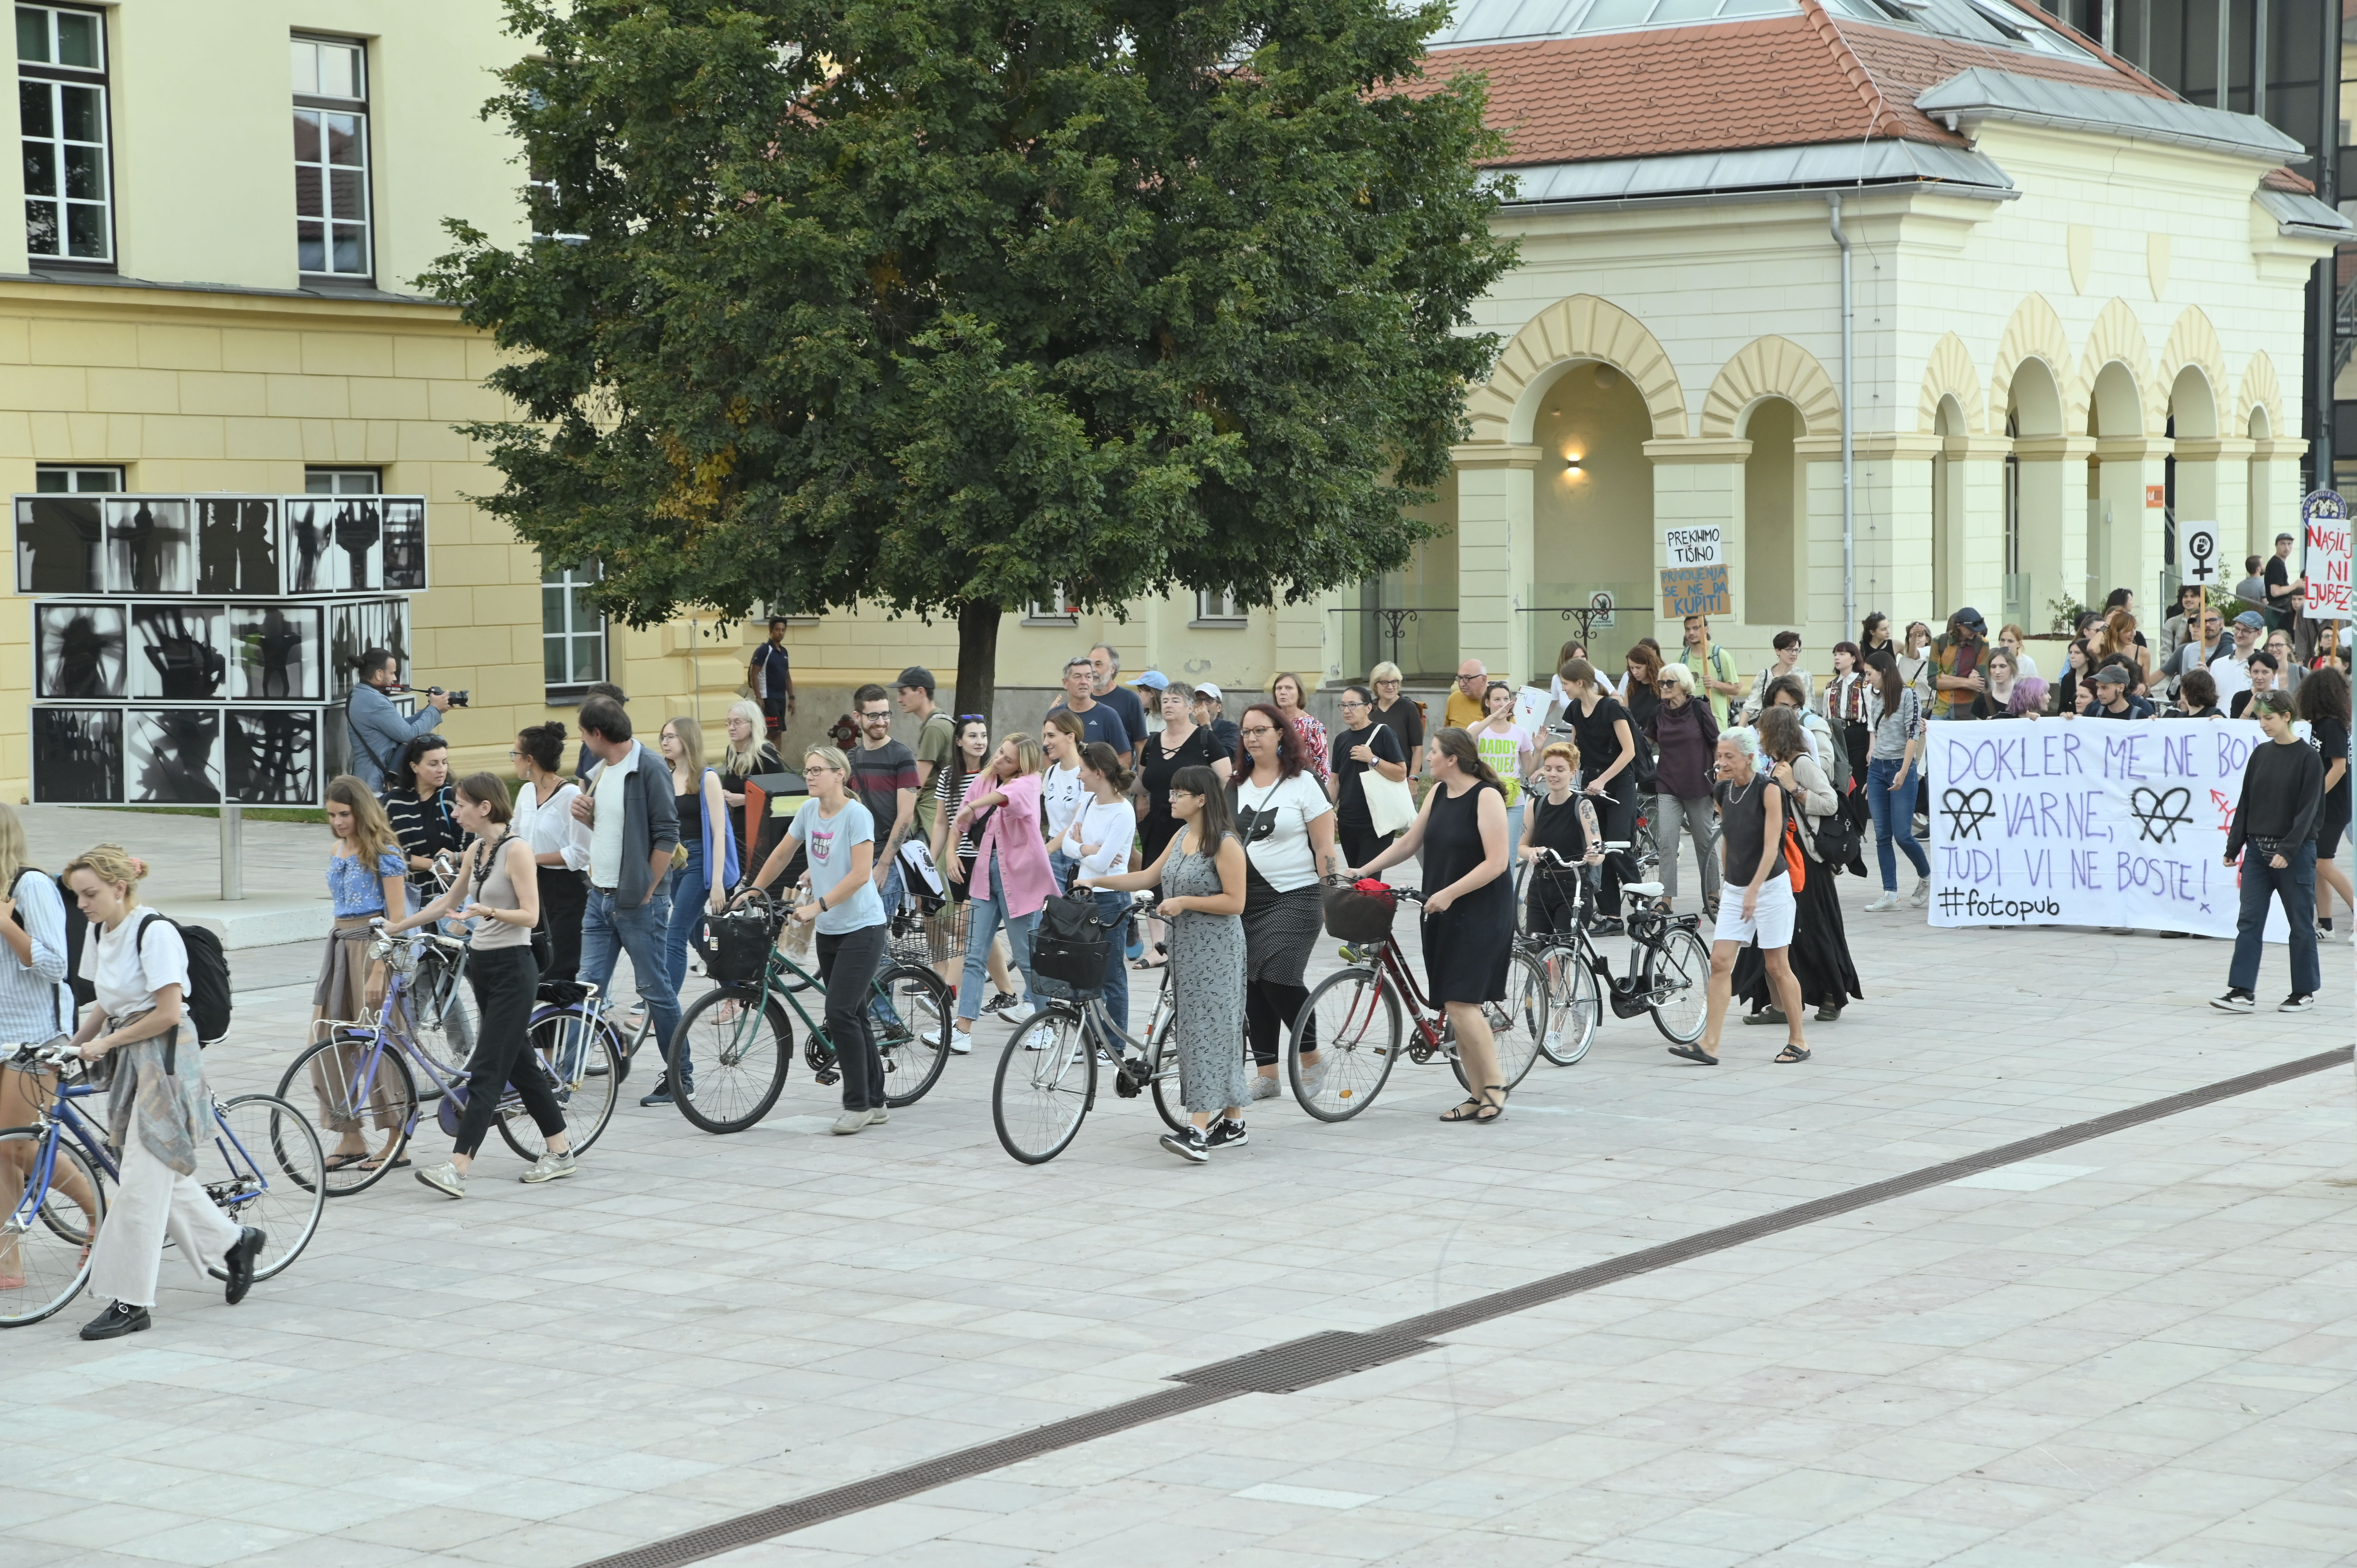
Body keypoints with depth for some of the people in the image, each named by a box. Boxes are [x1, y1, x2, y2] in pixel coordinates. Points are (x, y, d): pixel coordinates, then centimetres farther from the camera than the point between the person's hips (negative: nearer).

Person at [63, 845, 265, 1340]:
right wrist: (74, 1044, 4)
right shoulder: (100, 933, 8)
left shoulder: (155, 932, -17)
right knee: (164, 1176, 12)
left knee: (142, 1180, -8)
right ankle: (233, 1242, 32)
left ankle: (130, 1302, -4)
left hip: (165, 1058, -8)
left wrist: (106, 1042, -13)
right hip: (128, 1061, 9)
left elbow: (168, 1012, -19)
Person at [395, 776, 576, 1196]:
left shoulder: (516, 850, -14)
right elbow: (450, 901, 22)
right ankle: (560, 1151, 22)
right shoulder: (477, 850, 11)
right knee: (520, 1063, 13)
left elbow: (530, 915, -17)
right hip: (482, 964, 9)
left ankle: (457, 1169, -17)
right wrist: (397, 925, 23)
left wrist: (487, 911, -33)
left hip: (512, 968, -9)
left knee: (487, 1070, -11)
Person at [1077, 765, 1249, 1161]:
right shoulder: (1182, 837, 11)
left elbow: (1235, 902, -17)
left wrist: (1186, 901, -20)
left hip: (1215, 950, -9)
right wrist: (1097, 882, 9)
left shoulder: (1225, 844, -14)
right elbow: (1149, 876, 15)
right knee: (1191, 1029, 10)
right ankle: (1232, 1124, 17)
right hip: (1184, 946, 9)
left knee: (1207, 1029, -12)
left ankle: (1198, 1130, -19)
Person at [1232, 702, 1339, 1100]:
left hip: (1294, 899, -5)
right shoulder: (1234, 787, 11)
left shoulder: (1302, 784, -2)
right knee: (1252, 987, 4)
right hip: (1244, 900, 5)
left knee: (1279, 981, -16)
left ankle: (1312, 1060, 4)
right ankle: (1267, 1075, 11)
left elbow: (1325, 849, -4)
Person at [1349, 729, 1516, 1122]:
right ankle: (1478, 1096, 12)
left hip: (1480, 913, -8)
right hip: (1442, 913, 8)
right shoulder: (1439, 793, 11)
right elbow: (1409, 843, 17)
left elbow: (1495, 862, -18)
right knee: (1454, 1007, 6)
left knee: (1461, 1002, -13)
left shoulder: (1486, 796, -13)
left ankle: (1494, 1086, -1)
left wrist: (1449, 893, -20)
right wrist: (1363, 870, 12)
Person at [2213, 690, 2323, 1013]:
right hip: (2257, 849, 5)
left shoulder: (2308, 759, -8)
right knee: (2249, 921, -2)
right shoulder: (2261, 754, 8)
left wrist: (2288, 850, -21)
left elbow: (2308, 810, -13)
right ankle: (2243, 992, -4)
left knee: (2300, 923, 5)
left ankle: (2305, 991, 15)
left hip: (2296, 852, -5)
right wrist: (2234, 847, 7)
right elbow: (2246, 803, 11)